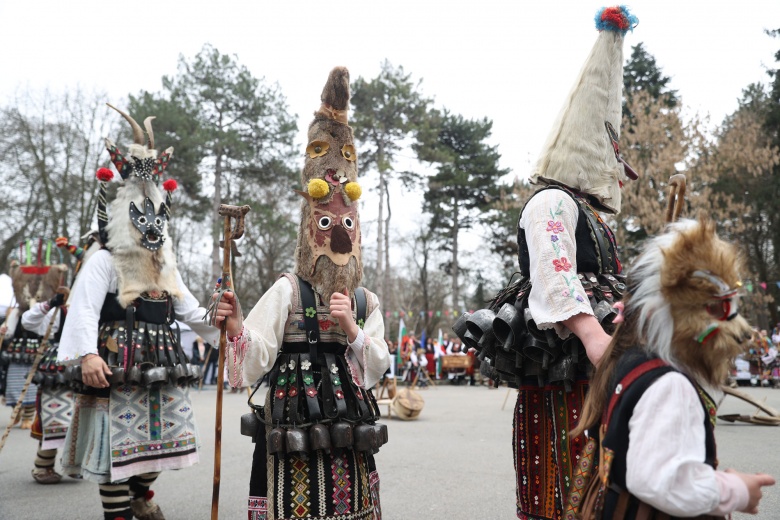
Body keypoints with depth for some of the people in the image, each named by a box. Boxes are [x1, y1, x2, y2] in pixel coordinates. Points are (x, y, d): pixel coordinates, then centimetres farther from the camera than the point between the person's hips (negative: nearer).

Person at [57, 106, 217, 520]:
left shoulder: (165, 267, 15)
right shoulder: (104, 262, -7)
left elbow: (189, 310, 16)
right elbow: (85, 310, -18)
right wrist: (87, 354, -30)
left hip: (159, 365, 7)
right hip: (117, 366, -7)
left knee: (159, 435, 16)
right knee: (119, 442, -3)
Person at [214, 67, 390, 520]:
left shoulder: (367, 301, 8)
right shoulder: (288, 291, -4)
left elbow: (376, 370, 3)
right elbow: (255, 361, -11)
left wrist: (352, 330, -12)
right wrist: (237, 329, -30)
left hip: (349, 440, 4)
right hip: (294, 434, -4)